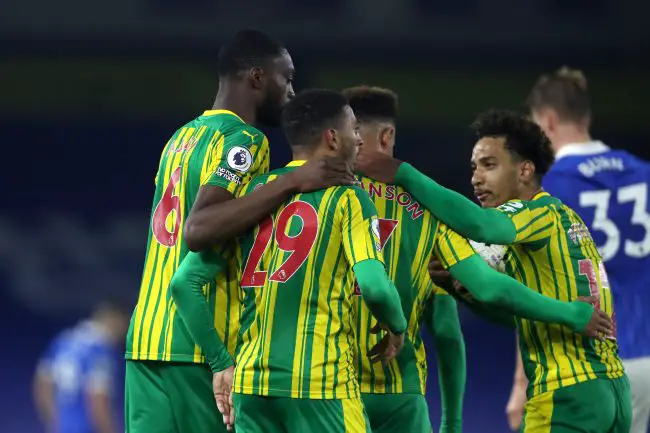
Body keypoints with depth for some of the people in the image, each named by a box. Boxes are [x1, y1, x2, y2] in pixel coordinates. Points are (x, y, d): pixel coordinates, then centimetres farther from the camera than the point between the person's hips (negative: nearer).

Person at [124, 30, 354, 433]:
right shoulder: (244, 140, -9)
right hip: (201, 345, -8)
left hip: (146, 335, 8)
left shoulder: (183, 137, 19)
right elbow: (199, 230, -24)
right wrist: (291, 183, -25)